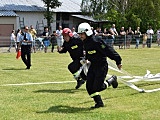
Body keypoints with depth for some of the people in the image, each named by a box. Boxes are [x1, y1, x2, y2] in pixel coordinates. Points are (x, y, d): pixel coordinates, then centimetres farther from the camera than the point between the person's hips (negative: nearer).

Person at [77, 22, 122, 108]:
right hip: (93, 65, 9)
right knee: (89, 86, 2)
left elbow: (108, 51, -24)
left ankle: (112, 80, 18)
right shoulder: (85, 42, 3)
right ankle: (99, 102, 14)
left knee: (97, 87, -8)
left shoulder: (95, 41, -25)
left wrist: (118, 61, -24)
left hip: (102, 66, -8)